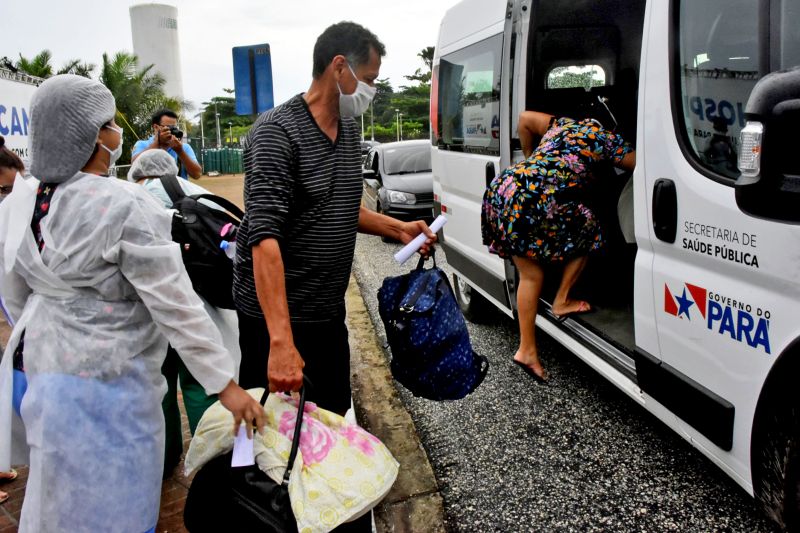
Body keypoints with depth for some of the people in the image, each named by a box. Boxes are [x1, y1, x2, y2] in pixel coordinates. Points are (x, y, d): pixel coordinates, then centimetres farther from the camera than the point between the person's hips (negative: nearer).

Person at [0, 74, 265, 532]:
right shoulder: (125, 207, -21)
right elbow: (175, 305, -20)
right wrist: (227, 385, -14)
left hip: (44, 364, 8)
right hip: (109, 379, -7)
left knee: (59, 494, 26)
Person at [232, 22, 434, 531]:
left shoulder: (350, 130, 9)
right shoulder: (277, 132, -18)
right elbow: (264, 237, -28)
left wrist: (399, 228, 10)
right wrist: (281, 342, -35)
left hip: (330, 312, 8)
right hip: (276, 318, -8)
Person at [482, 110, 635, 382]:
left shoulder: (563, 124, 29)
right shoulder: (606, 138, 10)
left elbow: (525, 118, 35)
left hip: (501, 188, 8)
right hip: (537, 199, -8)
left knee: (530, 274, 15)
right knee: (587, 234, 18)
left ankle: (527, 350, 17)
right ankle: (561, 302, 20)